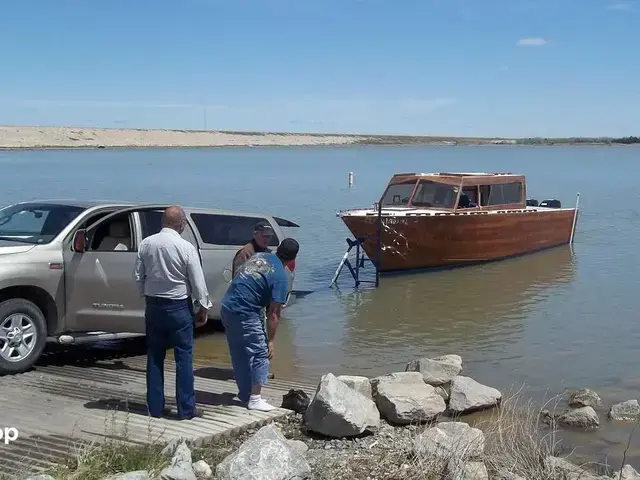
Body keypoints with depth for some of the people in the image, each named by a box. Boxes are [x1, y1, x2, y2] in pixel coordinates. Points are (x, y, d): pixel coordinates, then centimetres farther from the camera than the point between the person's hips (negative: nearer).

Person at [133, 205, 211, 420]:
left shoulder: (146, 244, -2)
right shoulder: (186, 248, -14)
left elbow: (138, 276, 4)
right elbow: (198, 282, -10)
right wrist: (203, 308, 2)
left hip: (153, 305, 4)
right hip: (178, 306, -4)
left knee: (154, 357, 12)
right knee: (184, 357, 3)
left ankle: (155, 407, 16)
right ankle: (186, 408, 5)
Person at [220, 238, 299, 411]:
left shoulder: (259, 256, 12)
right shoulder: (281, 278, -9)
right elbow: (273, 313, -9)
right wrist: (271, 341, -3)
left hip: (226, 307, 8)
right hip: (245, 314, -8)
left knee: (239, 354, 17)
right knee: (260, 354, 3)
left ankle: (245, 394, 28)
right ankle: (255, 399, 2)